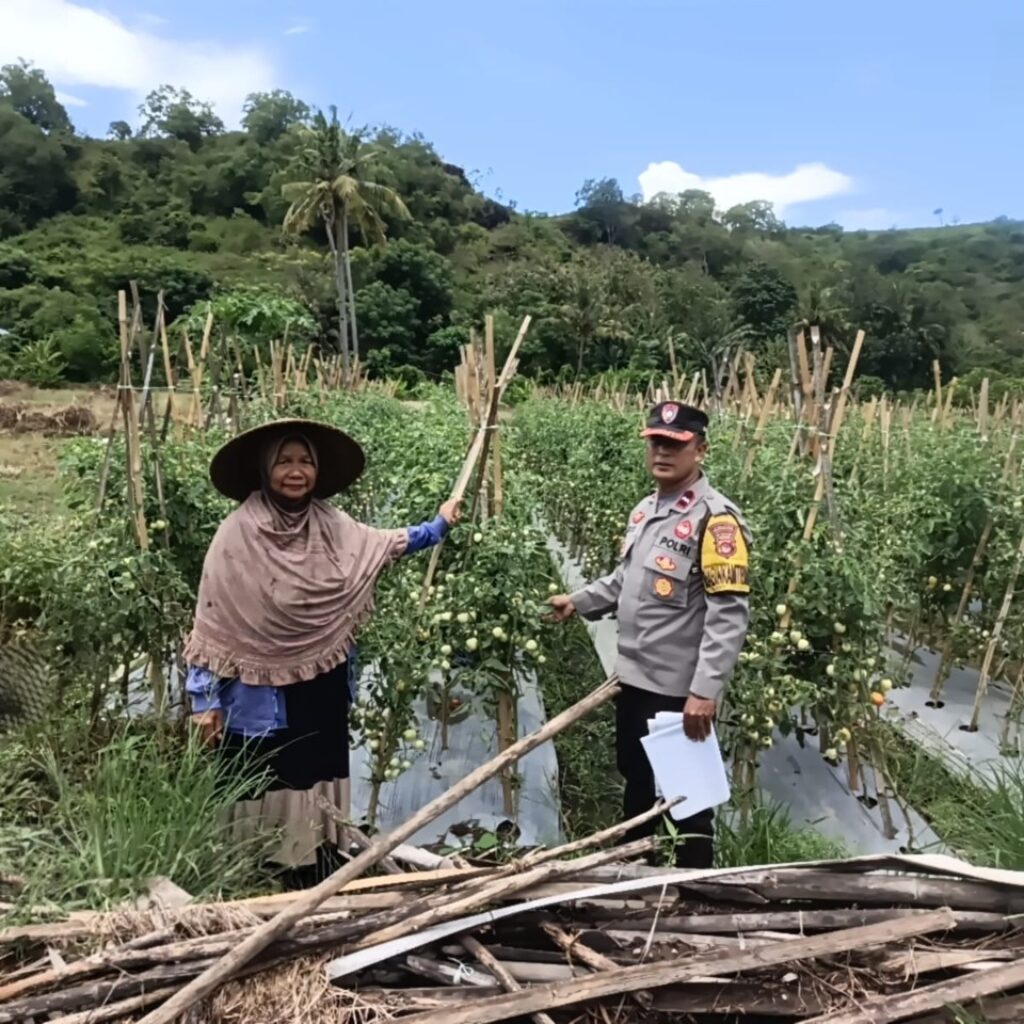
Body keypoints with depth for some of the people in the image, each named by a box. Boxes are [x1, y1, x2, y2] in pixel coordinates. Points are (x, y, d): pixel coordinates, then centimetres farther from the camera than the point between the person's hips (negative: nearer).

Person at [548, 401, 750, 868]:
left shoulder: (716, 518, -18)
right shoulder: (644, 510, 9)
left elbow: (728, 615, -23)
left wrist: (705, 691, -27)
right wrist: (579, 601, 11)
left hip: (682, 691, -9)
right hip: (634, 679, 9)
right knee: (637, 784, 25)